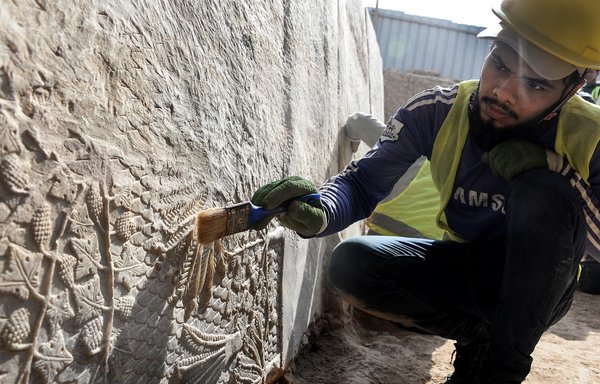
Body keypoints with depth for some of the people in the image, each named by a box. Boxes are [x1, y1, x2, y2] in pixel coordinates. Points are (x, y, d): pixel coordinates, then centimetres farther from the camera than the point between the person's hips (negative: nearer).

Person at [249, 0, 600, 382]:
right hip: (463, 267, 3)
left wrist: (559, 171, -33)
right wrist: (320, 212, -39)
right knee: (351, 263, -21)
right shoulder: (440, 111, -17)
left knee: (545, 191, -33)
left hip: (537, 285, -2)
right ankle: (475, 335, -2)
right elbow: (363, 181, -16)